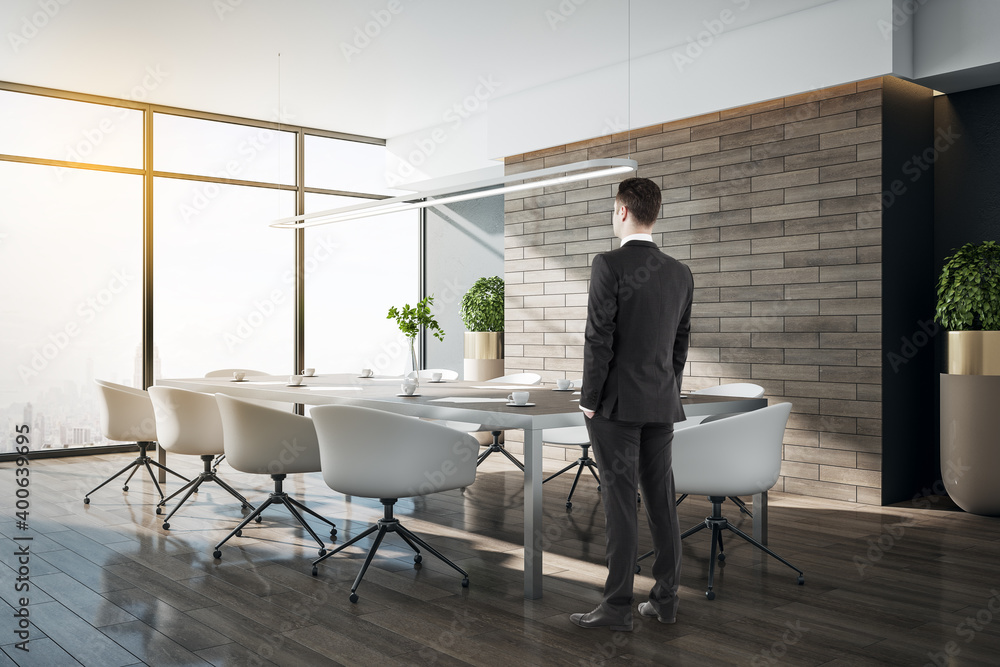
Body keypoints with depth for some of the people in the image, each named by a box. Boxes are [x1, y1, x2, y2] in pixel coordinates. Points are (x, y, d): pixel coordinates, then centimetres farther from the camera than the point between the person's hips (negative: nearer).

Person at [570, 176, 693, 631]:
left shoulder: (609, 265, -12)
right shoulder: (681, 273, 7)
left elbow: (599, 338, -15)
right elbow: (681, 342, 12)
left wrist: (589, 400, -7)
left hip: (617, 404, -6)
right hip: (662, 405, 6)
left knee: (621, 503, -2)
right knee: (661, 500, 11)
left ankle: (618, 606, 4)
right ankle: (665, 598, 19)